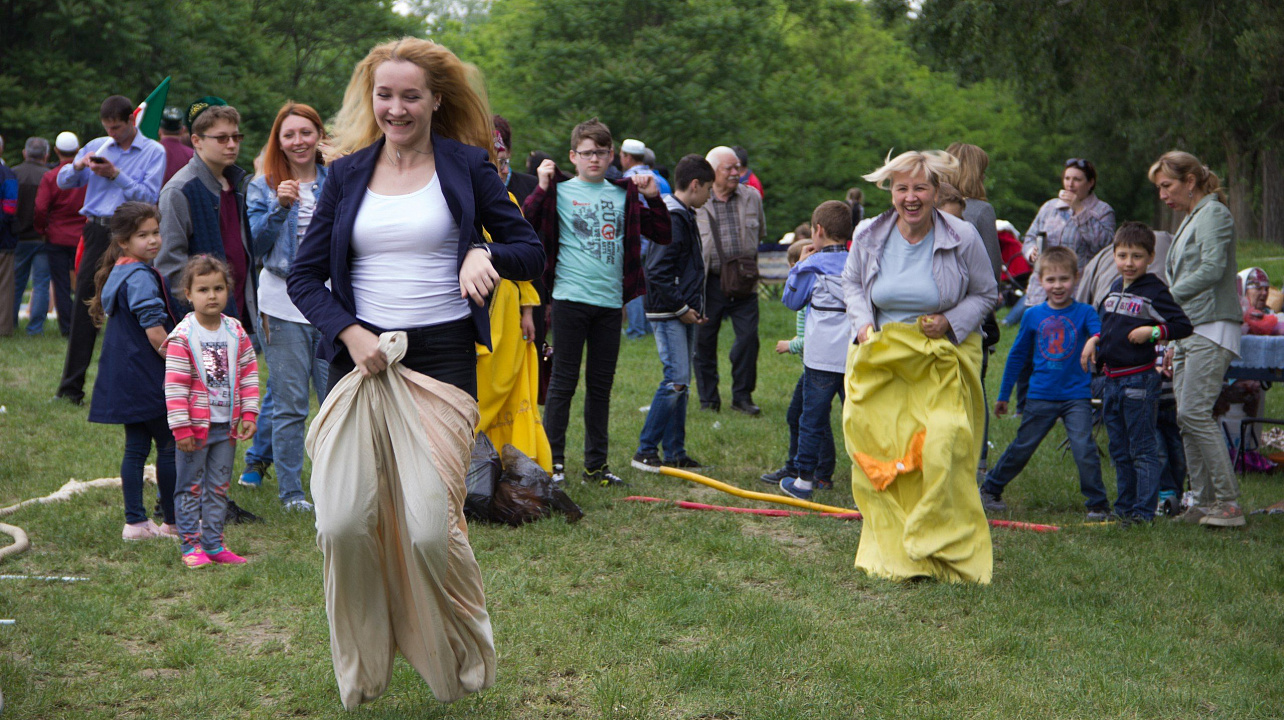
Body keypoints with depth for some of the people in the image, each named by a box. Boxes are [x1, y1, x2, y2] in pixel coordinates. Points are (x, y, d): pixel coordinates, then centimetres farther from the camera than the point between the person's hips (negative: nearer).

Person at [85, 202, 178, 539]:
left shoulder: (118, 273, 13)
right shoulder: (141, 277, -18)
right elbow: (155, 333, -21)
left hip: (125, 379, 10)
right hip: (146, 378, -10)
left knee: (136, 446, 11)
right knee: (169, 445, -1)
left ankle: (135, 521, 13)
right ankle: (173, 522, 6)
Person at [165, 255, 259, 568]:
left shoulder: (236, 333, 3)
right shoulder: (182, 337, -11)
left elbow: (249, 375, 7)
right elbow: (175, 386, -12)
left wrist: (249, 414, 1)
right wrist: (181, 426, -15)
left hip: (227, 425, 5)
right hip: (196, 425, -4)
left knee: (219, 487, 11)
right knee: (190, 487, 4)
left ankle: (214, 543, 20)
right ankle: (190, 545, 11)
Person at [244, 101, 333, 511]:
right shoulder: (264, 187, 6)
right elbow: (256, 245, -3)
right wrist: (280, 208, -17)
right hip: (283, 304, -1)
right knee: (289, 404, 1)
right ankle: (290, 490, 10)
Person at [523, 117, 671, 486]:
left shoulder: (624, 194, 11)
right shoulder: (559, 191, 0)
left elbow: (662, 235, 15)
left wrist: (653, 198, 3)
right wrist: (541, 189, -16)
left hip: (610, 301, 4)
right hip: (571, 299, -4)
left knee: (601, 385, 9)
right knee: (564, 382, 0)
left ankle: (596, 464, 16)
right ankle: (553, 462, 7)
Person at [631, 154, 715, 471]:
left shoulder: (685, 216, 17)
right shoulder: (672, 219, -16)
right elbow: (657, 272, -22)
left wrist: (693, 307, 14)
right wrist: (681, 308, -16)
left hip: (683, 313, 10)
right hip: (668, 314, -10)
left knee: (680, 382, 10)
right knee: (676, 380, -12)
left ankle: (674, 452, 15)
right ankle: (645, 451, -6)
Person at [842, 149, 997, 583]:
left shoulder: (962, 238, -9)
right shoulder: (869, 236, -2)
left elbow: (987, 294, 4)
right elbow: (852, 283, 15)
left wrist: (951, 323, -12)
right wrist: (863, 324, -3)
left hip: (944, 362, -3)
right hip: (883, 360, 3)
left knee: (943, 451, -14)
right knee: (878, 450, -1)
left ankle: (946, 551, 0)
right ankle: (892, 552, 13)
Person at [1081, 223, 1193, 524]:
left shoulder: (1155, 292, -10)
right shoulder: (1115, 288, 12)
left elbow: (1183, 326, -12)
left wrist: (1152, 332, -20)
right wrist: (1095, 340, 11)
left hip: (1139, 379, -8)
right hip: (1111, 377, 8)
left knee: (1143, 448, -3)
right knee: (1119, 450, 14)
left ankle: (1144, 510, 0)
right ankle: (1124, 507, 23)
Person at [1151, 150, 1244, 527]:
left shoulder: (1214, 214, -5)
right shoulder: (1189, 220, 23)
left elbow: (1212, 269, -18)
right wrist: (1175, 342, 22)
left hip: (1211, 329, -9)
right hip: (1188, 330, 9)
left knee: (1194, 413, -17)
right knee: (1186, 418, 4)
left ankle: (1229, 503, -15)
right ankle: (1203, 502, 7)